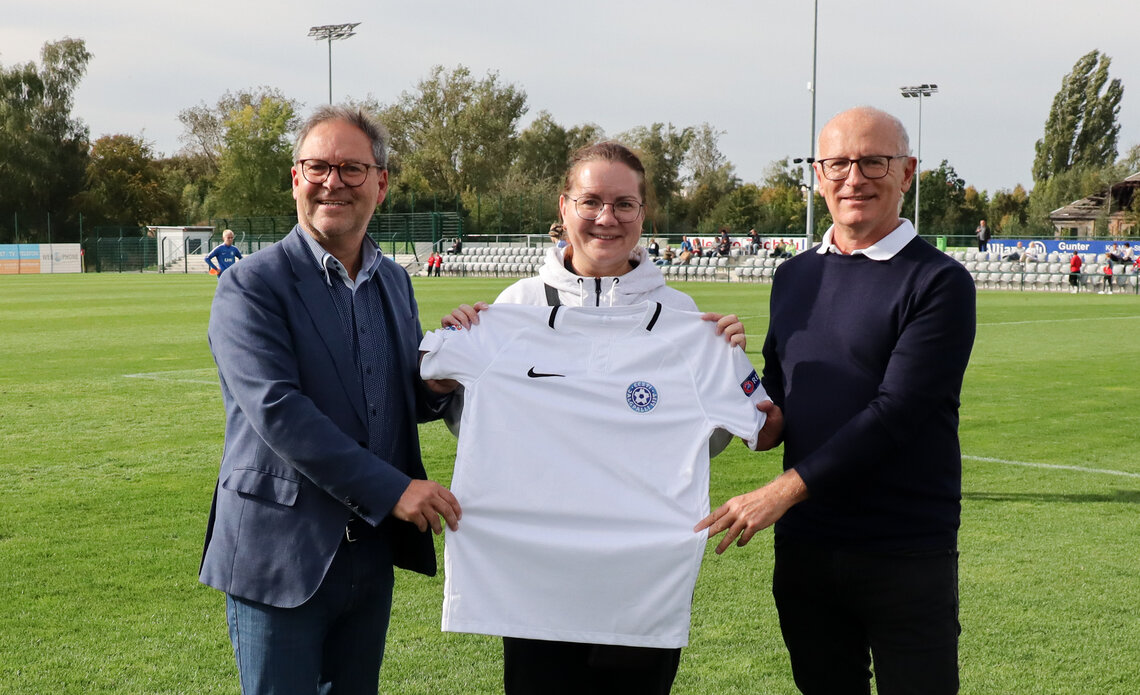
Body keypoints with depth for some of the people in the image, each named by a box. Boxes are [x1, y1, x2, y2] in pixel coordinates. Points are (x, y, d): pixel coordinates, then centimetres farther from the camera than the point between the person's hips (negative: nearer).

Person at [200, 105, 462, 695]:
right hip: (279, 557, -6)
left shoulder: (394, 280, 11)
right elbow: (276, 411, -21)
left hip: (372, 553, 6)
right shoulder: (250, 287, -10)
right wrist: (392, 489, -23)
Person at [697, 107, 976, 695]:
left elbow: (895, 412, -17)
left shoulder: (939, 282, -8)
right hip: (803, 548, 5)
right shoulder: (794, 278, 12)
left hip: (906, 557, -5)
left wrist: (784, 490, -21)